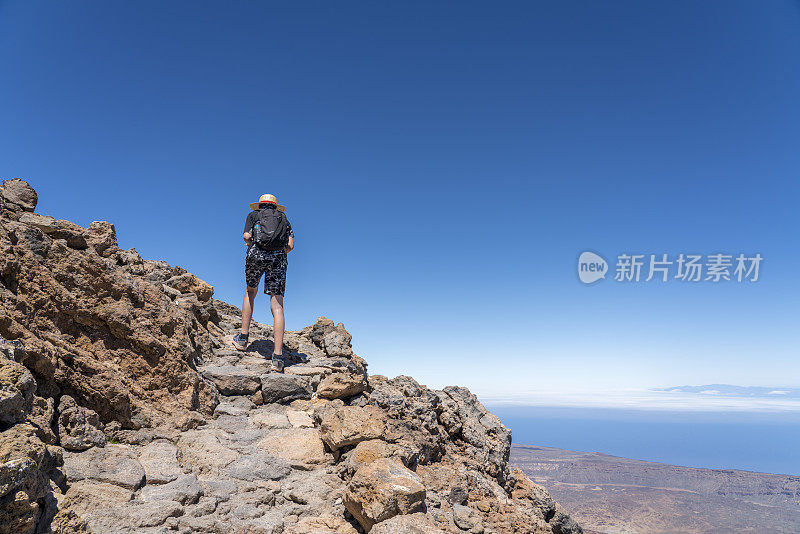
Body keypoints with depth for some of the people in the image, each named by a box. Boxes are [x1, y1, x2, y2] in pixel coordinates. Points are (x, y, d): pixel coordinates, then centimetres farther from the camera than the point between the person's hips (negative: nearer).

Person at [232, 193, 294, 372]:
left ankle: (243, 338, 23)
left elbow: (247, 236, 5)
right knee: (277, 306, -5)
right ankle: (278, 357, -13)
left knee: (250, 292, 26)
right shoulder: (284, 218, 27)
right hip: (278, 257, 1)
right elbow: (290, 245, 13)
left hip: (256, 253, 0)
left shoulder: (253, 215, 23)